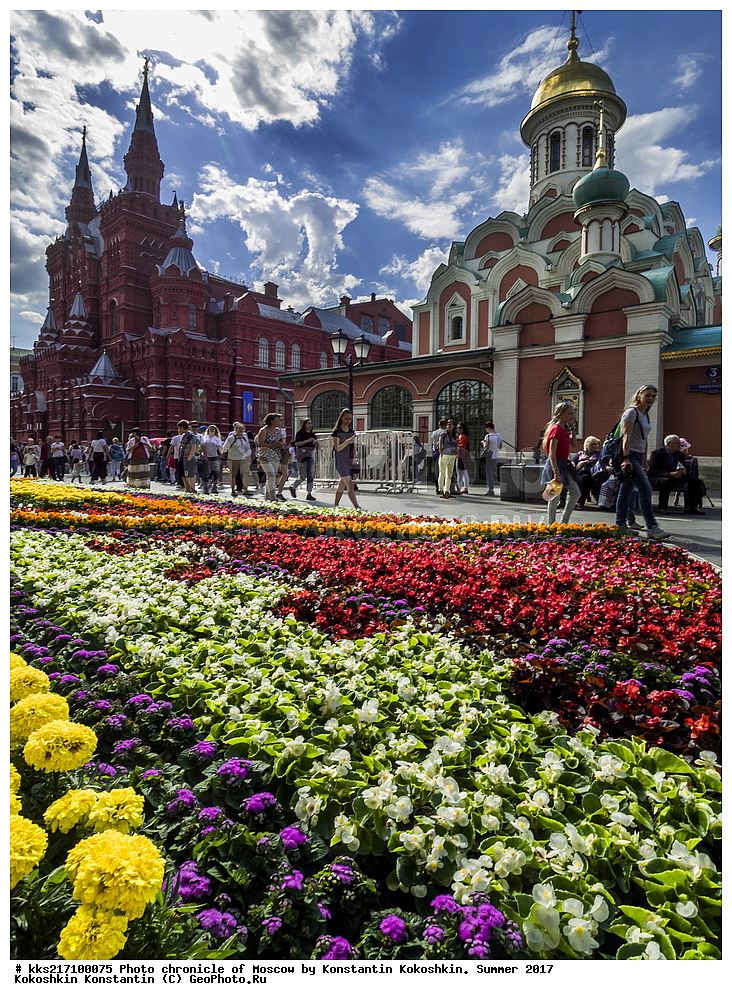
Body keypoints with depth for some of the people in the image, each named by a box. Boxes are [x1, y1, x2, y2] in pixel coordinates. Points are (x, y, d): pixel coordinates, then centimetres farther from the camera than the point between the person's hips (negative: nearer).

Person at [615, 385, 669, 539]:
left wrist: (644, 462, 19)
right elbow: (626, 437, -15)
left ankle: (620, 524, 14)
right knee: (646, 489, -13)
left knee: (626, 491, 10)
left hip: (638, 457, 9)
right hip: (629, 455, -9)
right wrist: (626, 458, -23)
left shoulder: (646, 416, 18)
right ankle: (652, 527, -12)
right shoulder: (631, 412, -8)